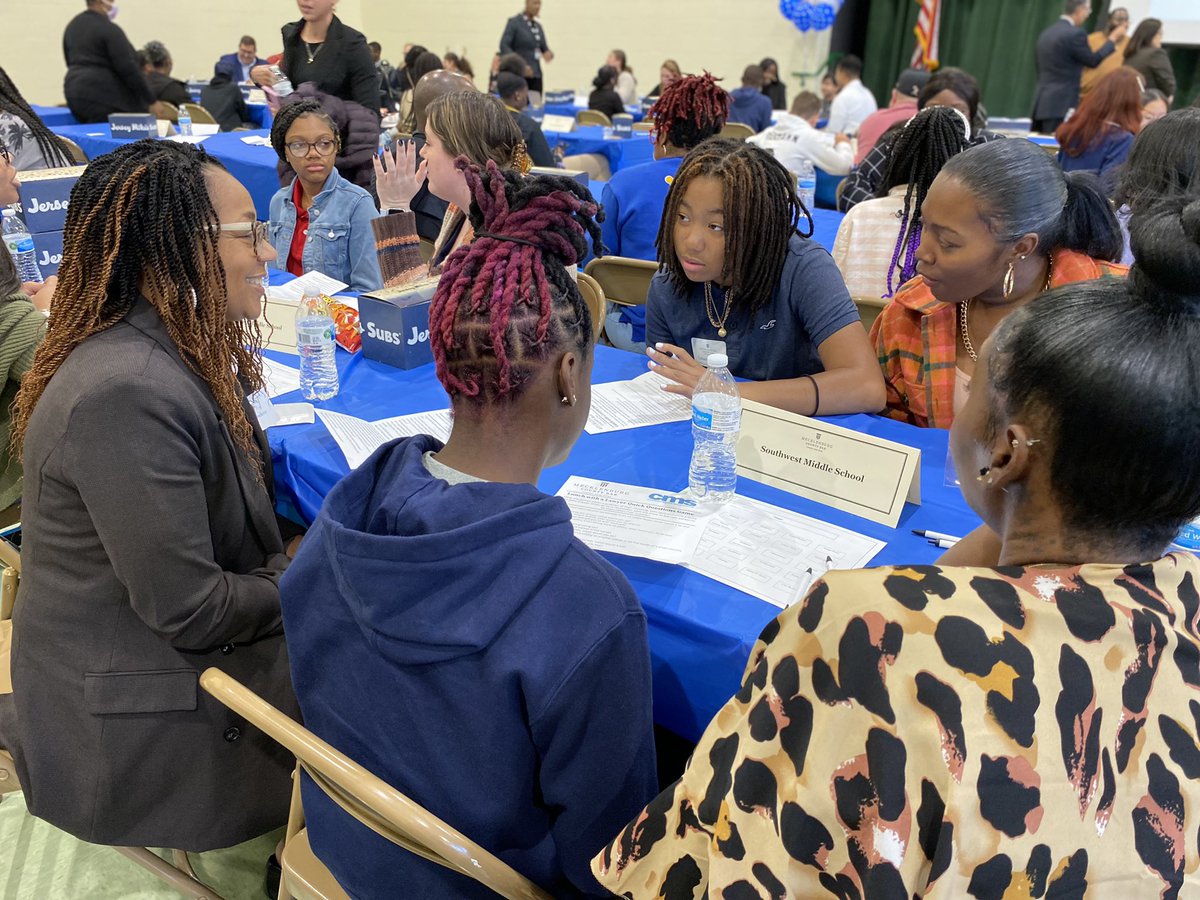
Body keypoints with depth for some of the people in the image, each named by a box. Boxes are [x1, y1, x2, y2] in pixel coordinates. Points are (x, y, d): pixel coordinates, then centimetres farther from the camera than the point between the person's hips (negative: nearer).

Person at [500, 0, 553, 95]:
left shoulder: (538, 26, 16)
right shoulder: (514, 22, -3)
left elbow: (544, 47, 20)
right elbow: (504, 46, -10)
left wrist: (548, 53, -6)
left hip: (536, 75, 6)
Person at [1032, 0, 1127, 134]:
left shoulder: (1046, 33, 14)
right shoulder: (1075, 34, -12)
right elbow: (1093, 60, -1)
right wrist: (1113, 38, 11)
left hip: (1042, 102, 9)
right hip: (1062, 104, -9)